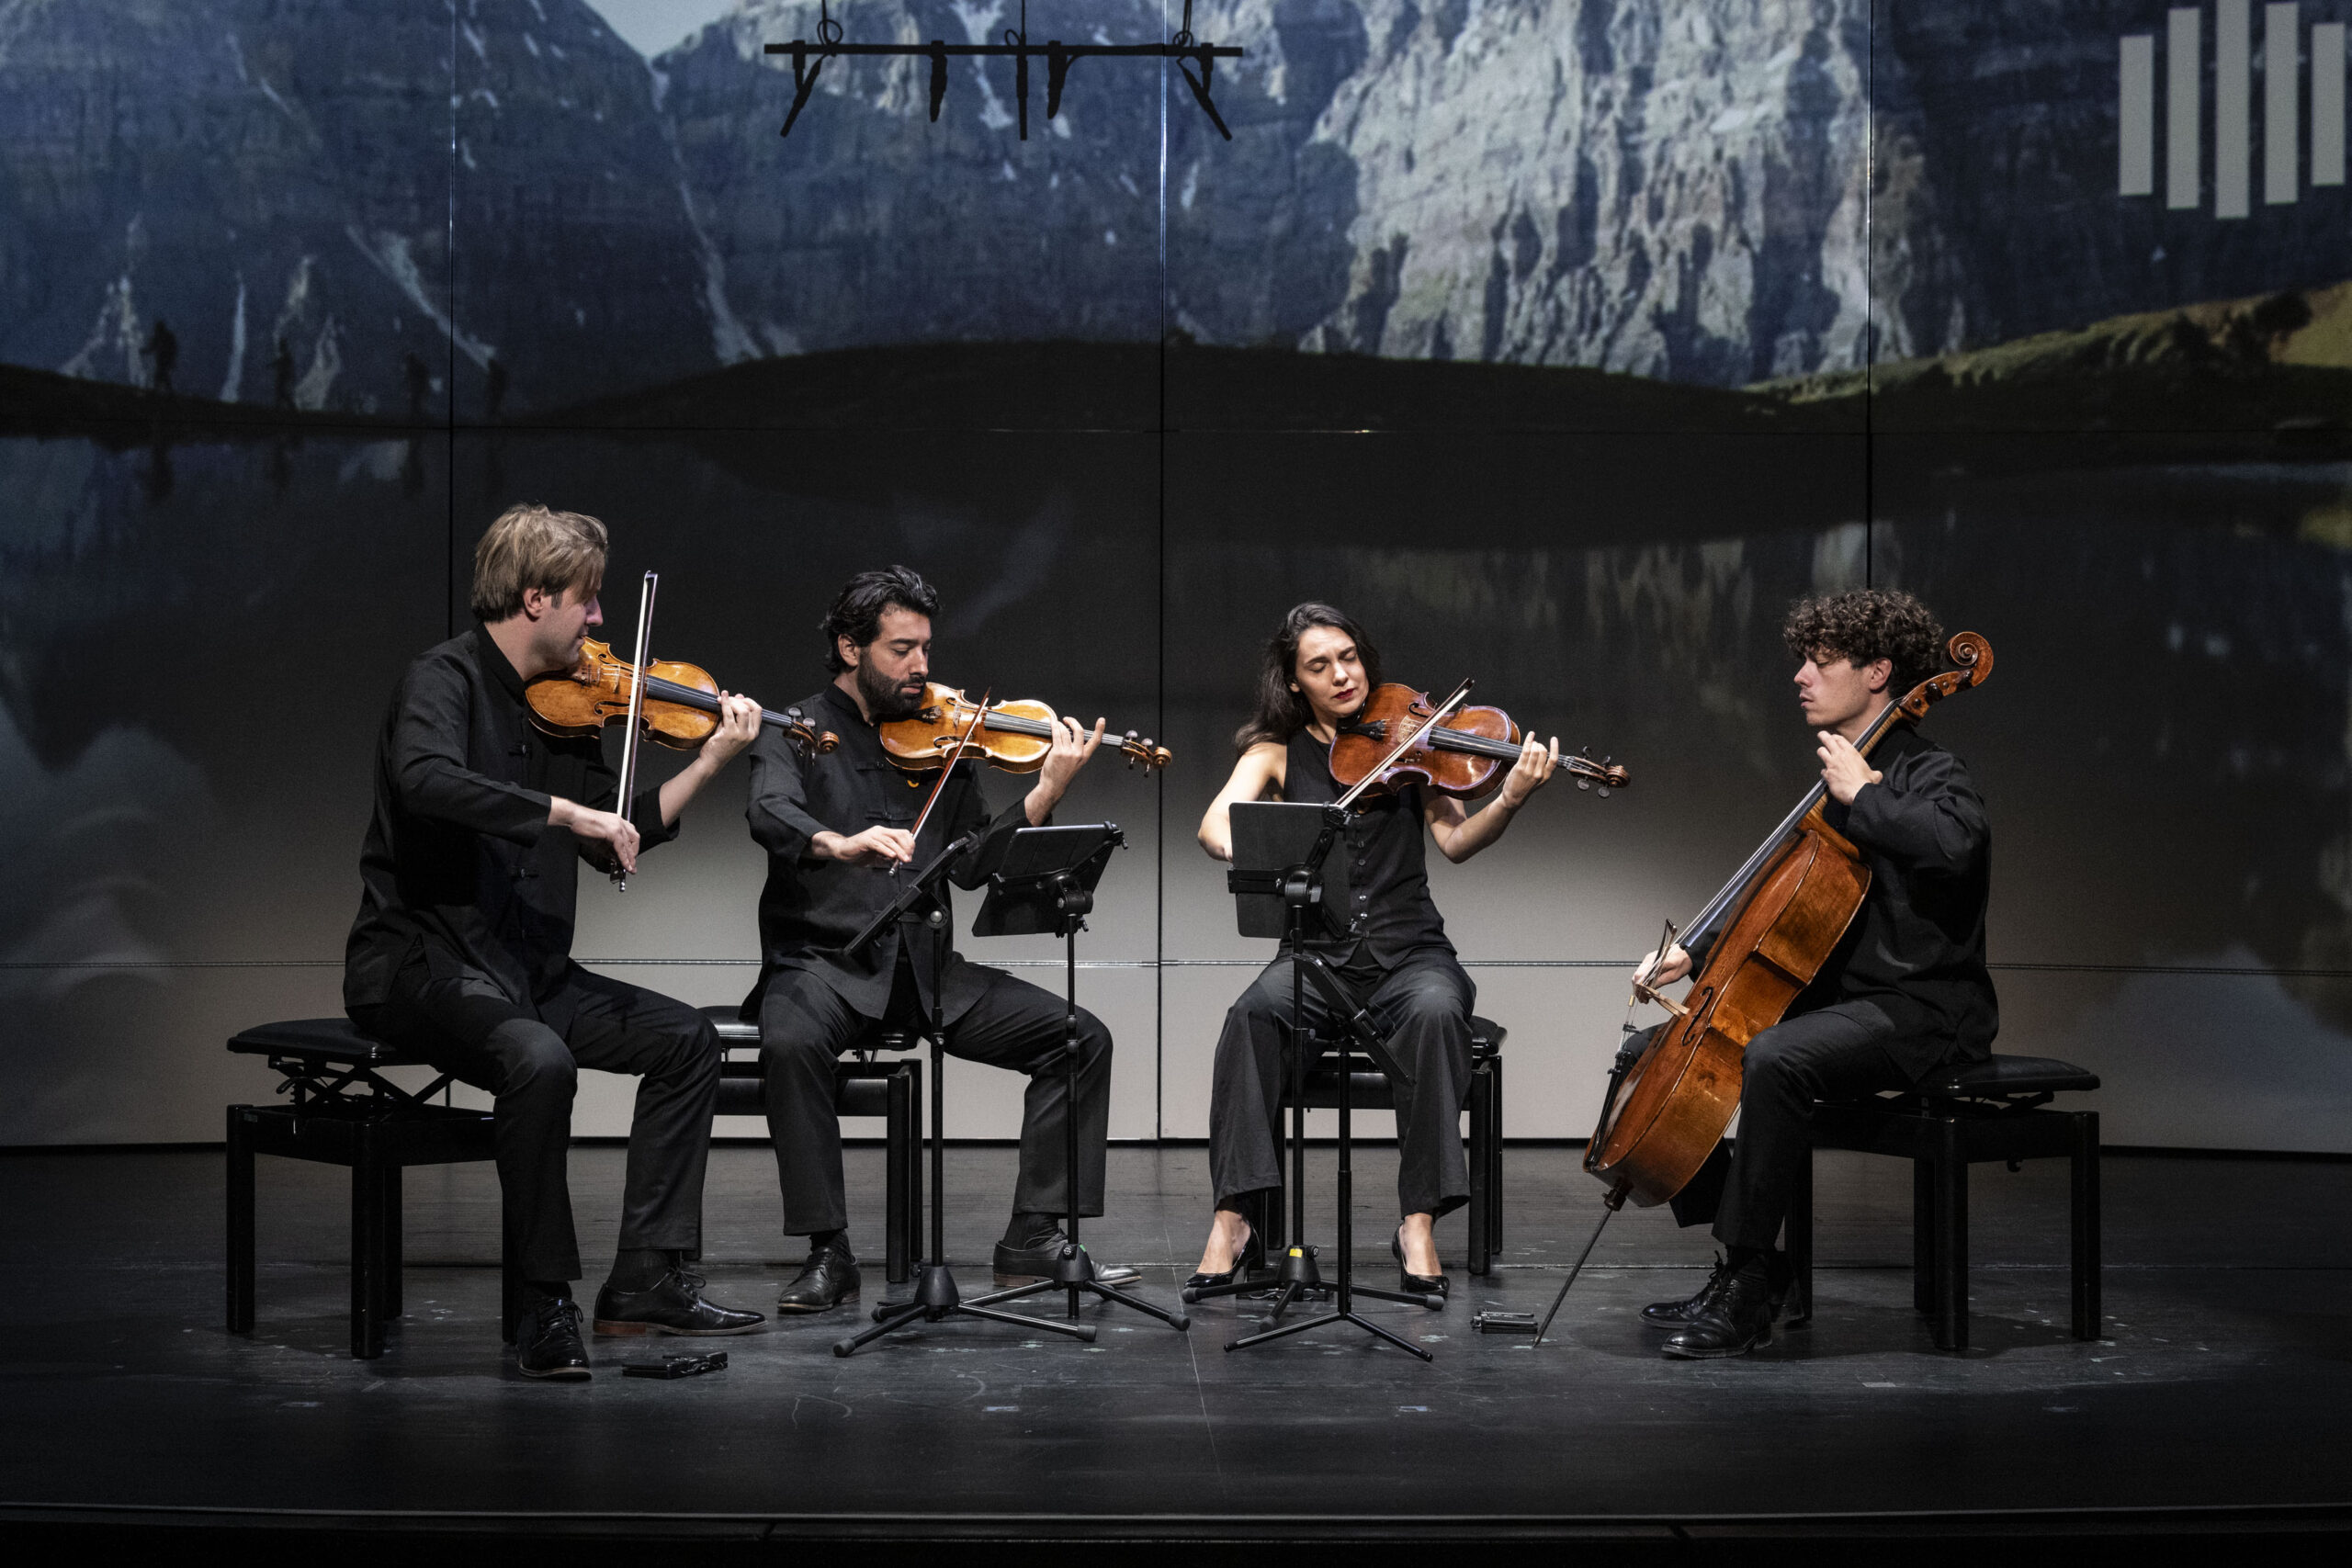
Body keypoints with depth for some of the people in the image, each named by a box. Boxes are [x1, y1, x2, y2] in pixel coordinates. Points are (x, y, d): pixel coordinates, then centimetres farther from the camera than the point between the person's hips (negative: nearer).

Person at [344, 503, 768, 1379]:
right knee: (538, 1059, -34)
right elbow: (426, 781, -35)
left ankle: (646, 1279, 2)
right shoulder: (445, 682, -12)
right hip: (421, 961, -9)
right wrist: (569, 811, -32)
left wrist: (712, 760, 6)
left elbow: (618, 843, 14)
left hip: (527, 969, 9)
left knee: (687, 1040, 3)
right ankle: (544, 1306, -20)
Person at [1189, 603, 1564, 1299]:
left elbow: (1456, 840, -4)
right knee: (1254, 1013, -32)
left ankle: (1418, 1223, -29)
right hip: (1316, 954, 0)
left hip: (1408, 949, 0)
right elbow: (1215, 824, -9)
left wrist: (1510, 798, -25)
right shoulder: (1277, 751, 9)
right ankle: (1232, 1221, -29)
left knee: (1435, 1011, -35)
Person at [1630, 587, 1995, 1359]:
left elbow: (1952, 842, -35)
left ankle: (1746, 1291, -28)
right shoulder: (1836, 779, 17)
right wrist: (1697, 953, 13)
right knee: (1649, 1051, 5)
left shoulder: (1929, 774, -9)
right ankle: (1748, 1256, 4)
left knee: (1773, 1060, -37)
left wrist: (1860, 797, -20)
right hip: (1834, 999, 10)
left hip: (1920, 1010, -10)